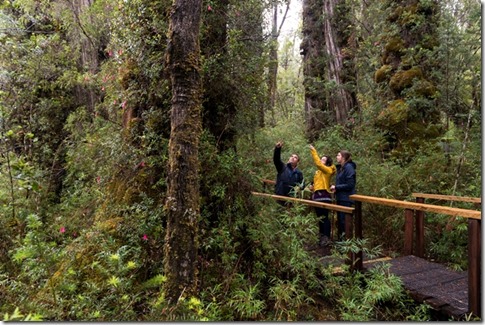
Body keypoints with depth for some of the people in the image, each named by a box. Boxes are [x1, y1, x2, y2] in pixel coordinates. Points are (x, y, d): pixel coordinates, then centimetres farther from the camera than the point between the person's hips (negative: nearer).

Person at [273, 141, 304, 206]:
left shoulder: (299, 173, 12)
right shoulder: (282, 167, 7)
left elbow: (301, 186, 11)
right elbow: (276, 159, -10)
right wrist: (277, 148, -26)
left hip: (292, 197, 1)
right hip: (279, 196, -1)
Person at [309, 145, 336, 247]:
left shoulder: (327, 170, -7)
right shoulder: (319, 171, 18)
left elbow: (318, 163, -22)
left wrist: (313, 151, -18)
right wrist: (313, 186, 9)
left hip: (323, 196, -9)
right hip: (317, 196, 9)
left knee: (324, 217, -8)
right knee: (320, 217, 14)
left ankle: (327, 238, -4)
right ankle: (322, 236, 23)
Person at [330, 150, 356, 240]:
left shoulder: (349, 167, -14)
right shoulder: (340, 168, 14)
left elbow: (350, 185, -19)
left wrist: (336, 187, -13)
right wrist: (335, 189, 0)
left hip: (346, 199, -9)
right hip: (340, 198, 9)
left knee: (344, 220, -4)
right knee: (340, 220, 14)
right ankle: (340, 239, 24)